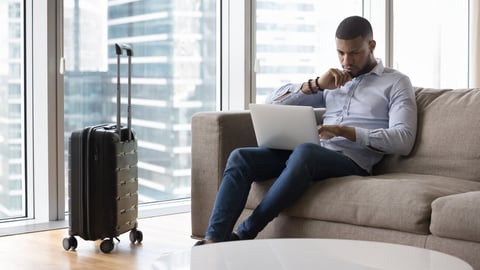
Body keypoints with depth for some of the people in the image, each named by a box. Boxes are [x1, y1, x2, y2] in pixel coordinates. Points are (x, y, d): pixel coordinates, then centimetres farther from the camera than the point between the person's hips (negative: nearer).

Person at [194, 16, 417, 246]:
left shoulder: (396, 83, 9)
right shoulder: (333, 81, 24)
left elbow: (403, 140, -8)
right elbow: (273, 102, 17)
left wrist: (345, 131, -17)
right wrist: (316, 84, 1)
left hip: (351, 162, -5)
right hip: (313, 157, 6)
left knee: (304, 152, -38)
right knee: (240, 157, -19)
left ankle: (244, 234, -29)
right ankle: (214, 240, -30)